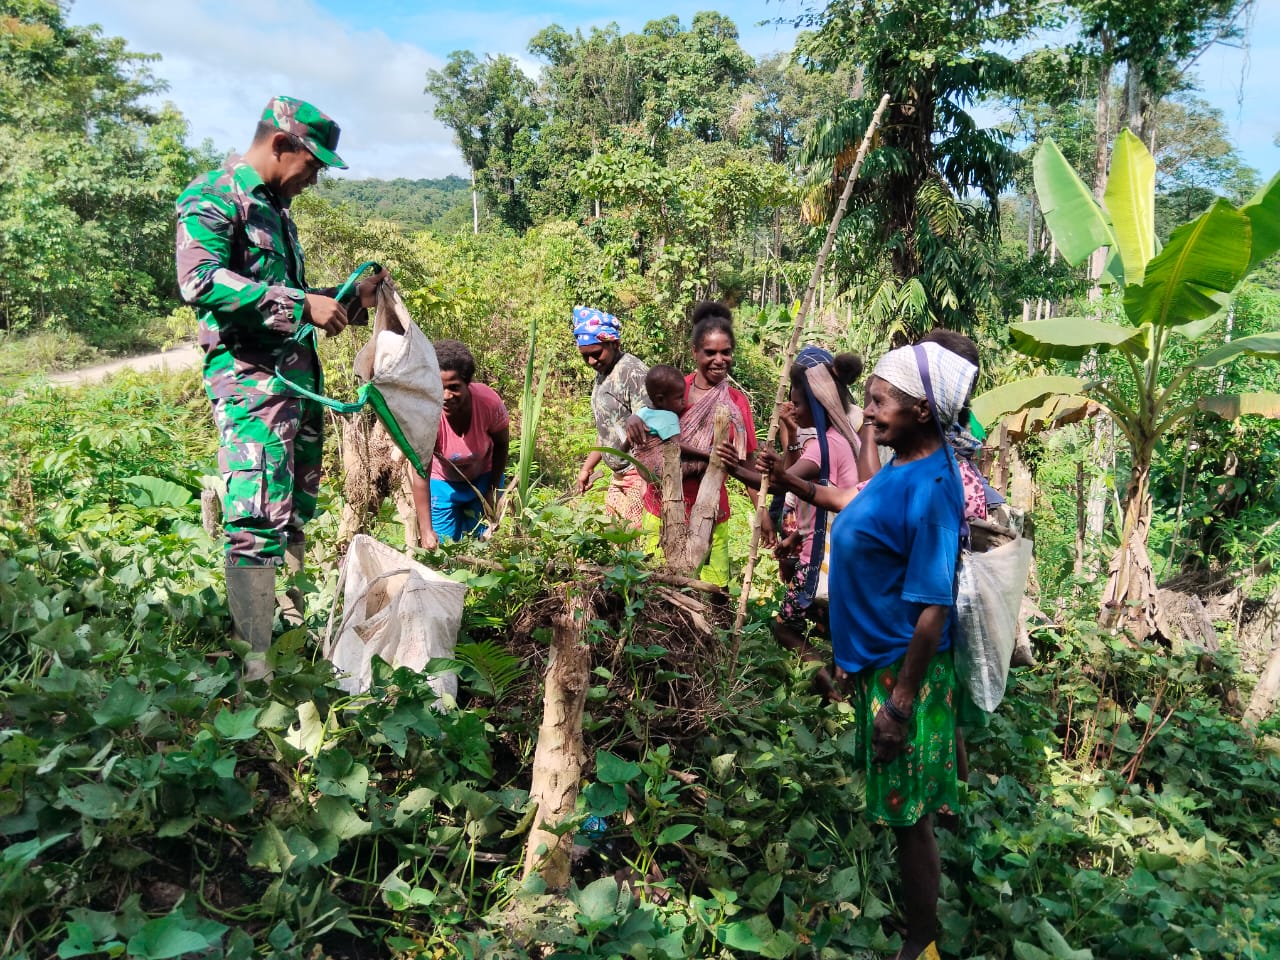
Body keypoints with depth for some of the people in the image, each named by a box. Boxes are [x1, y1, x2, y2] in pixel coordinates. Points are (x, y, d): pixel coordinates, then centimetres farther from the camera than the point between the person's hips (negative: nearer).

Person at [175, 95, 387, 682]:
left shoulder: (275, 210, 23)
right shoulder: (213, 197, -5)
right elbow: (200, 280, -20)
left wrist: (349, 299, 18)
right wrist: (300, 303, -22)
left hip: (298, 375, 10)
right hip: (250, 377, -10)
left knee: (295, 512, 14)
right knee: (257, 521, -15)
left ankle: (293, 626, 25)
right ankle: (256, 663, -13)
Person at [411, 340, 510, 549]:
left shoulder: (489, 402, -29)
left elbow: (501, 445, -8)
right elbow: (420, 475, -32)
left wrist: (493, 490, -8)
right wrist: (426, 530, -39)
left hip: (483, 479, 1)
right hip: (442, 483, -1)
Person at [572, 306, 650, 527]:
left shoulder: (633, 372, -15)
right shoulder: (602, 374, 13)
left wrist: (649, 482, -24)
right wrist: (587, 467, 23)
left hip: (640, 475, -9)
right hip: (619, 476, 9)